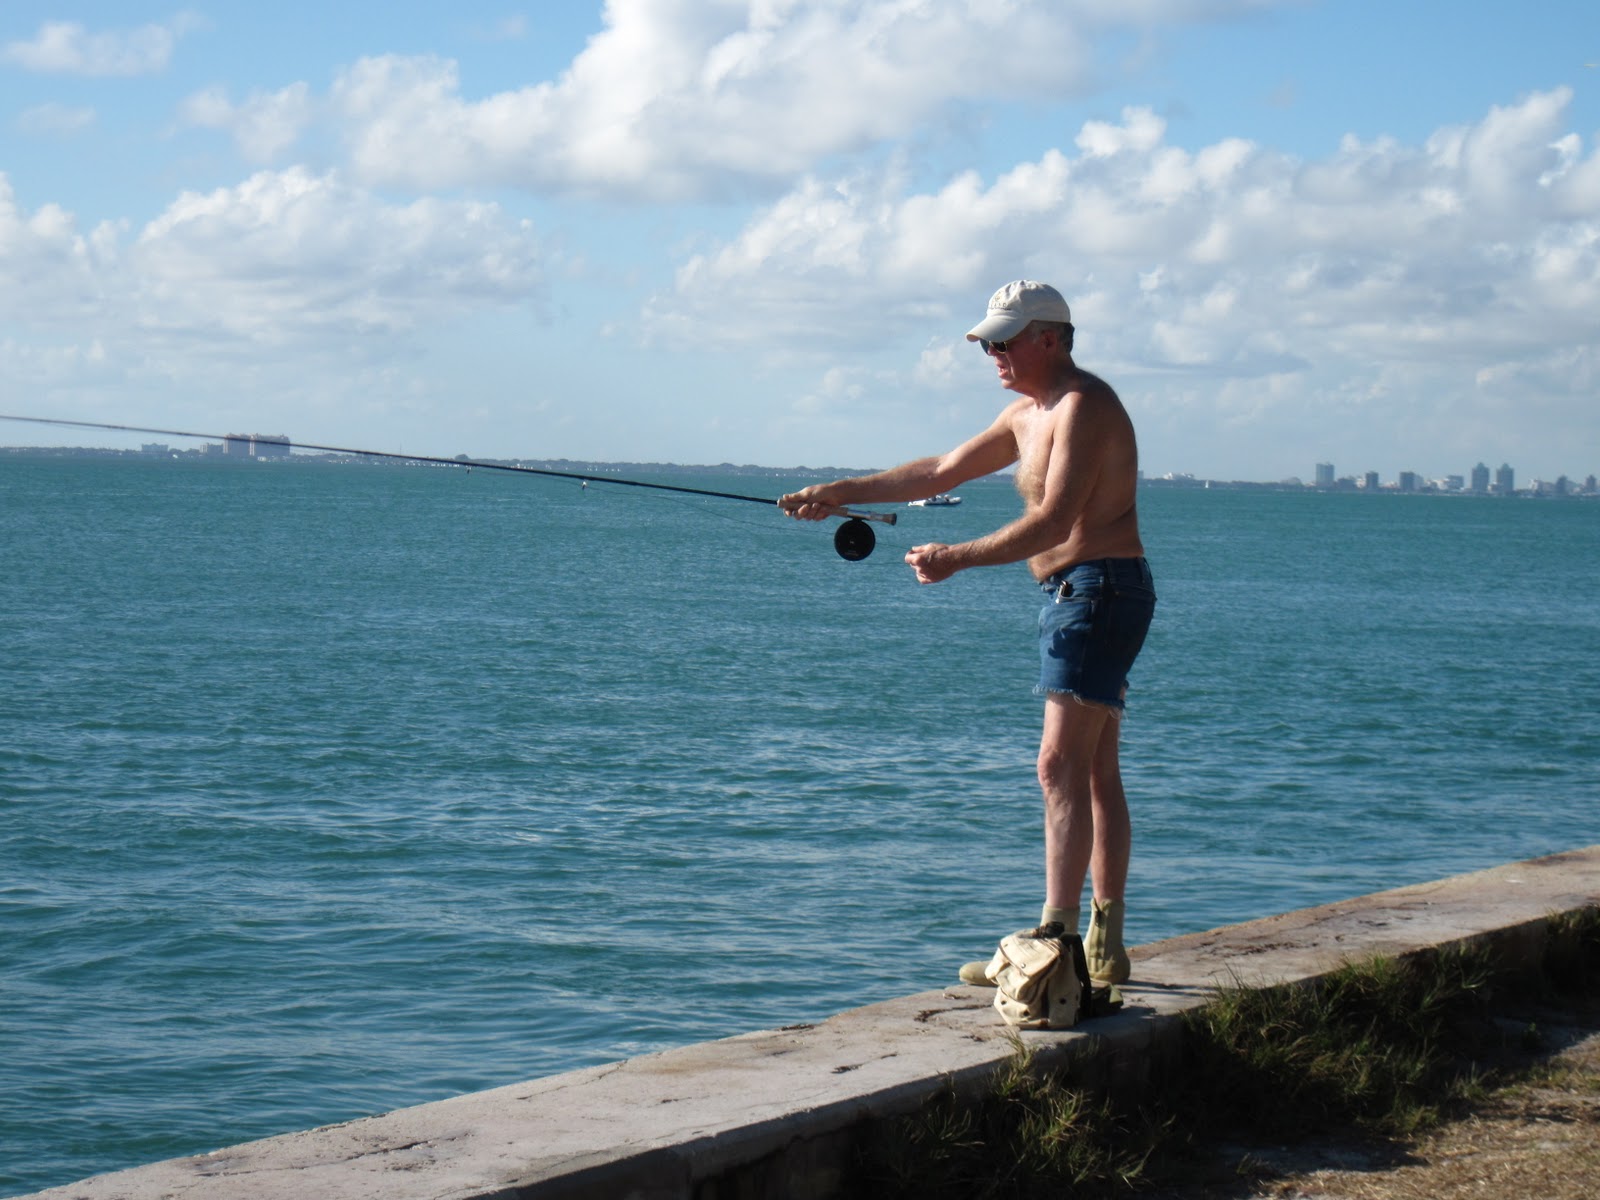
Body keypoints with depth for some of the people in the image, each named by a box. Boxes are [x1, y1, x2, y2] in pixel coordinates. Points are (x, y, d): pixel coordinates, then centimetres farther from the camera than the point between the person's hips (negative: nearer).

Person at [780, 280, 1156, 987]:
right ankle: (1104, 948, 14)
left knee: (1062, 765, -16)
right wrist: (842, 493, 22)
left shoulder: (1083, 405, -13)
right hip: (1072, 593, 11)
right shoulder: (1029, 413, 19)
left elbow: (1053, 522, -23)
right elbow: (941, 472, 26)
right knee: (1096, 773, 10)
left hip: (1098, 589, -11)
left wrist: (958, 558, -25)